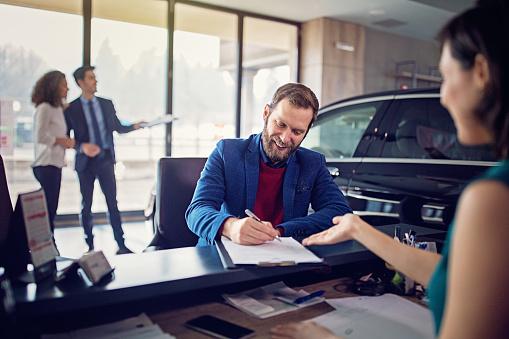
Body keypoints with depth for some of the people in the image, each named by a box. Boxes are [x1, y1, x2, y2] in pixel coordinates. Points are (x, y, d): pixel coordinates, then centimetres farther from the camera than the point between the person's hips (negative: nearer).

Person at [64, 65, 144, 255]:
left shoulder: (106, 104, 10)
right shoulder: (71, 109, 0)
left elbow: (118, 127, 17)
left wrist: (135, 126, 0)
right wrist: (82, 146, -17)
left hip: (105, 160, 2)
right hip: (85, 161, -1)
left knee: (112, 203, -1)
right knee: (86, 206, 6)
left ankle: (121, 245, 4)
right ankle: (90, 246, 19)